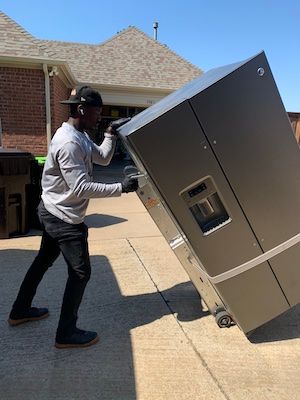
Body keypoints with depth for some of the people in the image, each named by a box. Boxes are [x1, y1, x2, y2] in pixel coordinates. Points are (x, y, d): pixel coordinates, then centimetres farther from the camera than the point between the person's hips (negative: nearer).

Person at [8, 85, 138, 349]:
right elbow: (81, 188, -29)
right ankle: (67, 334, 14)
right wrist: (121, 188, -29)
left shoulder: (80, 136, 7)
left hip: (53, 213, 11)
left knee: (43, 261, 23)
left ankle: (20, 311, 43)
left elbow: (103, 158, 15)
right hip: (64, 218, -11)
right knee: (81, 272, -1)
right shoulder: (69, 143, -25)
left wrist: (111, 133, 4)